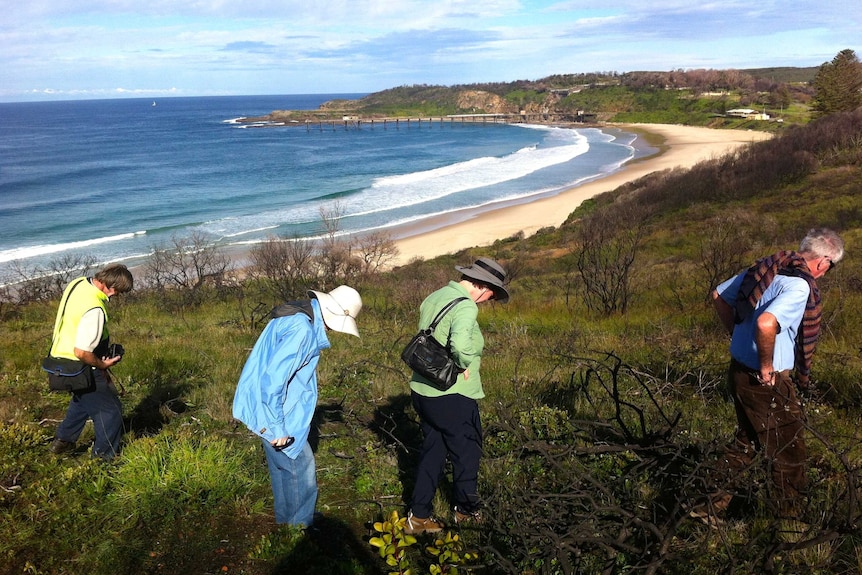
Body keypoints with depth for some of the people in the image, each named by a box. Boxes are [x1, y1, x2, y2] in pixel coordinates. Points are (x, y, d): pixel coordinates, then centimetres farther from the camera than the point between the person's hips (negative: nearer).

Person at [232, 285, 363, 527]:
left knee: (283, 466, 22)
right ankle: (301, 527, 20)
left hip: (270, 406, 10)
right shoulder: (302, 330, -26)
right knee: (301, 467, 3)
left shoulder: (300, 317, 6)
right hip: (271, 410, -10)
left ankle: (287, 520, 38)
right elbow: (273, 379, -30)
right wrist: (277, 427, -23)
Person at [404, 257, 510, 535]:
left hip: (422, 391, 8)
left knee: (432, 451, 18)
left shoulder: (433, 297, 6)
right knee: (467, 452, 14)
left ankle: (419, 516, 23)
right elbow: (461, 343, -38)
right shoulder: (466, 306, -21)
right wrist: (466, 364, -19)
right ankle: (467, 511, 32)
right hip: (452, 397, -8)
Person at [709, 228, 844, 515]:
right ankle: (786, 513, 29)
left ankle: (718, 499, 36)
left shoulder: (767, 267, 3)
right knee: (789, 449, 12)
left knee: (747, 438, 26)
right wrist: (767, 366, -23)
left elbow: (719, 296, 12)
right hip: (766, 382, -8)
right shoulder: (799, 286, -22)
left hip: (739, 370, 9)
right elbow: (766, 324, -38)